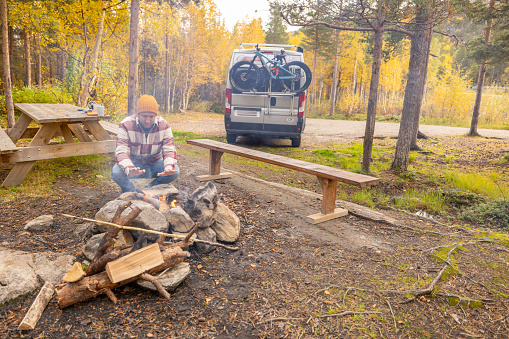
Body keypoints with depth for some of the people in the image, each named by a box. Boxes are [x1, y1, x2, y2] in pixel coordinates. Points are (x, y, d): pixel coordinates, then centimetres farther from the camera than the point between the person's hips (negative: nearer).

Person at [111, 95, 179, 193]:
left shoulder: (164, 125, -12)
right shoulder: (126, 125, -18)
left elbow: (170, 150, -16)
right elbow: (121, 151, -25)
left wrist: (169, 168, -39)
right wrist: (129, 169, -48)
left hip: (155, 163, 2)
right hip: (132, 163, -1)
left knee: (175, 171, -26)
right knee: (116, 173, -32)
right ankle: (132, 192, 0)